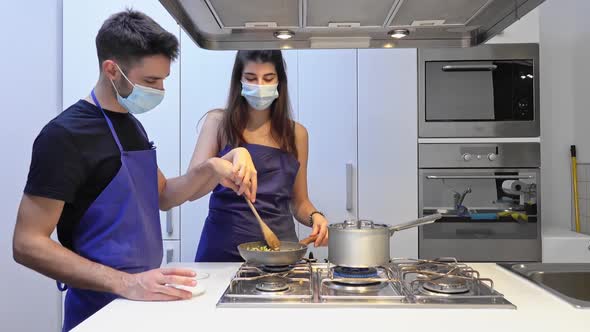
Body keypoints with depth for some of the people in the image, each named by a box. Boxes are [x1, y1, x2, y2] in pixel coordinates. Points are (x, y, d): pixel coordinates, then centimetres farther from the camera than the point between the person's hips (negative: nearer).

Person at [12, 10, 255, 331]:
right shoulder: (65, 135, -18)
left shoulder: (130, 124, 7)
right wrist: (125, 283, -30)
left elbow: (162, 195, 16)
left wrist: (209, 168, -3)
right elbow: (27, 244, -20)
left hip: (142, 298, 8)